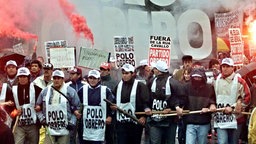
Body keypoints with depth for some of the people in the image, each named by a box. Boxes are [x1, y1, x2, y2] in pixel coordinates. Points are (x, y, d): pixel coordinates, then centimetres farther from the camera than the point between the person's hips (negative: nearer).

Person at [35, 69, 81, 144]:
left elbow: (77, 108, 2)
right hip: (49, 129, 2)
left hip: (64, 129, -2)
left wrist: (72, 122, -5)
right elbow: (38, 107, 17)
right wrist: (42, 119, 4)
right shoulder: (45, 91, 6)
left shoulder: (70, 91, -2)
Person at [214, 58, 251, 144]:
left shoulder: (239, 81, -9)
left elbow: (247, 98, -9)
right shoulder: (217, 80, 6)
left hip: (235, 118, -2)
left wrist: (232, 107, -14)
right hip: (221, 118, 2)